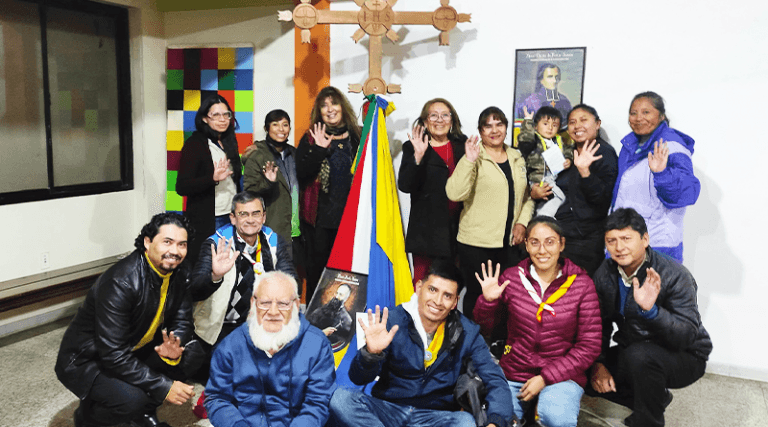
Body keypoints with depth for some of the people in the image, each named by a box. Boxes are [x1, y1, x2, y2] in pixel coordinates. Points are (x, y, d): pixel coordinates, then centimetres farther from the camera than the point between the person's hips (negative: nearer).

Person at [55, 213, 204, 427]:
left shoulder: (178, 273, -7)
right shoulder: (120, 282, -30)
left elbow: (181, 321, 3)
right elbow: (114, 355, -31)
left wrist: (174, 347, -22)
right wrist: (163, 387, -29)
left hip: (135, 349, 8)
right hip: (86, 361, -7)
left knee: (191, 352, -9)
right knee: (131, 399, -31)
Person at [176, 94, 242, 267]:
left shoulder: (228, 143, 13)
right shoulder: (195, 144, -7)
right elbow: (181, 187, -15)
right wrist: (213, 178, -29)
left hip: (230, 218, 6)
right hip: (205, 222, -6)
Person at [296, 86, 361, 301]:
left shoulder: (358, 136, 7)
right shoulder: (311, 139, 5)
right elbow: (301, 174, -8)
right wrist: (319, 150, -16)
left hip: (350, 213, 1)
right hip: (319, 216, -1)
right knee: (317, 267, 4)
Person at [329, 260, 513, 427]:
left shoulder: (466, 333, -3)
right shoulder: (393, 321, -9)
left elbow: (496, 381, -6)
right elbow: (359, 379, -9)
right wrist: (371, 353, -32)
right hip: (387, 407, 0)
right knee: (340, 398, -27)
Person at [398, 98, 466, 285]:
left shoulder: (463, 145, 11)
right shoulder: (412, 148, 3)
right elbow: (404, 186, -11)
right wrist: (418, 156, -19)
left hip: (457, 227, 3)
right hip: (427, 228, -2)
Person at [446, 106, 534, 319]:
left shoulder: (517, 158, 12)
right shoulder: (474, 159, -6)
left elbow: (527, 196, 20)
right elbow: (455, 194, -22)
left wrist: (522, 222, 5)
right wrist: (469, 160, -27)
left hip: (511, 242, 5)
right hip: (477, 244, -5)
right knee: (477, 295, 5)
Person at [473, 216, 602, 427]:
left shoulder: (582, 285, -5)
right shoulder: (512, 277, -3)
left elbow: (589, 346, -4)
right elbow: (484, 329, 6)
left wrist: (546, 378, -11)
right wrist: (487, 300, -15)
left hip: (561, 375, -2)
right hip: (513, 373, 2)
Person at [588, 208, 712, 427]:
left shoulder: (675, 275, -24)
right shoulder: (605, 273, -6)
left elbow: (688, 337, -31)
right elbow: (600, 325, 3)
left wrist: (650, 310, -47)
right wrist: (598, 364, -11)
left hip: (684, 357, -7)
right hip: (632, 351, 7)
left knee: (639, 354, -36)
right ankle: (656, 398, 13)